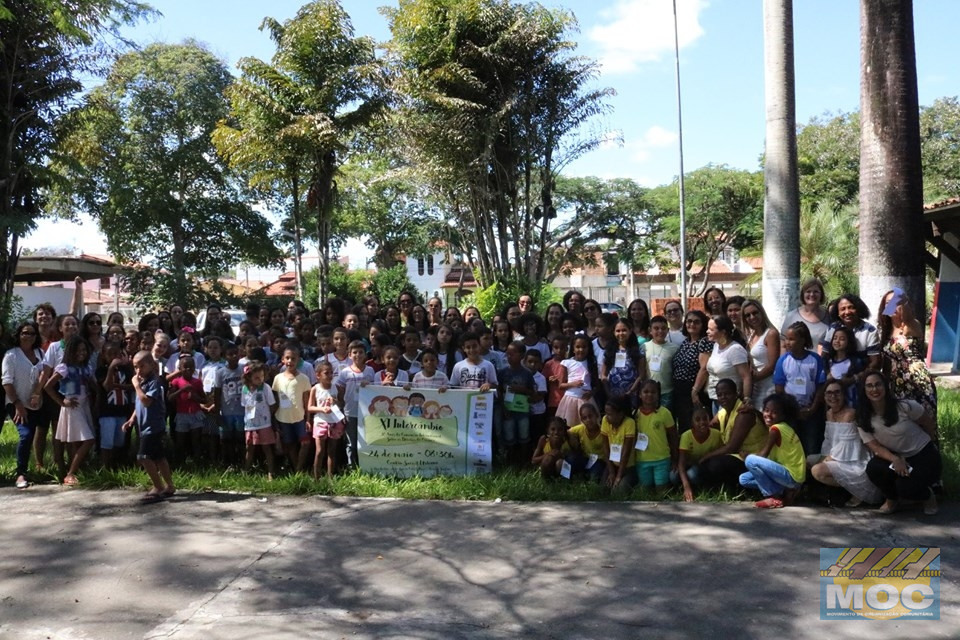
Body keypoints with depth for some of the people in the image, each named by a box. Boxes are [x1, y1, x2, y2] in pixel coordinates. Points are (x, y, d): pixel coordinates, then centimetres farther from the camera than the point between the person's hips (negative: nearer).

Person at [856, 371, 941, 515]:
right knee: (873, 468, -28)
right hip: (897, 457, 3)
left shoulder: (905, 407, -19)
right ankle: (892, 499, 3)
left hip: (924, 456, -3)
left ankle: (927, 496, 10)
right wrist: (895, 459, -30)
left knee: (905, 487, -28)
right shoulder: (863, 419, -10)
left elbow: (929, 425, -2)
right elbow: (875, 447, -11)